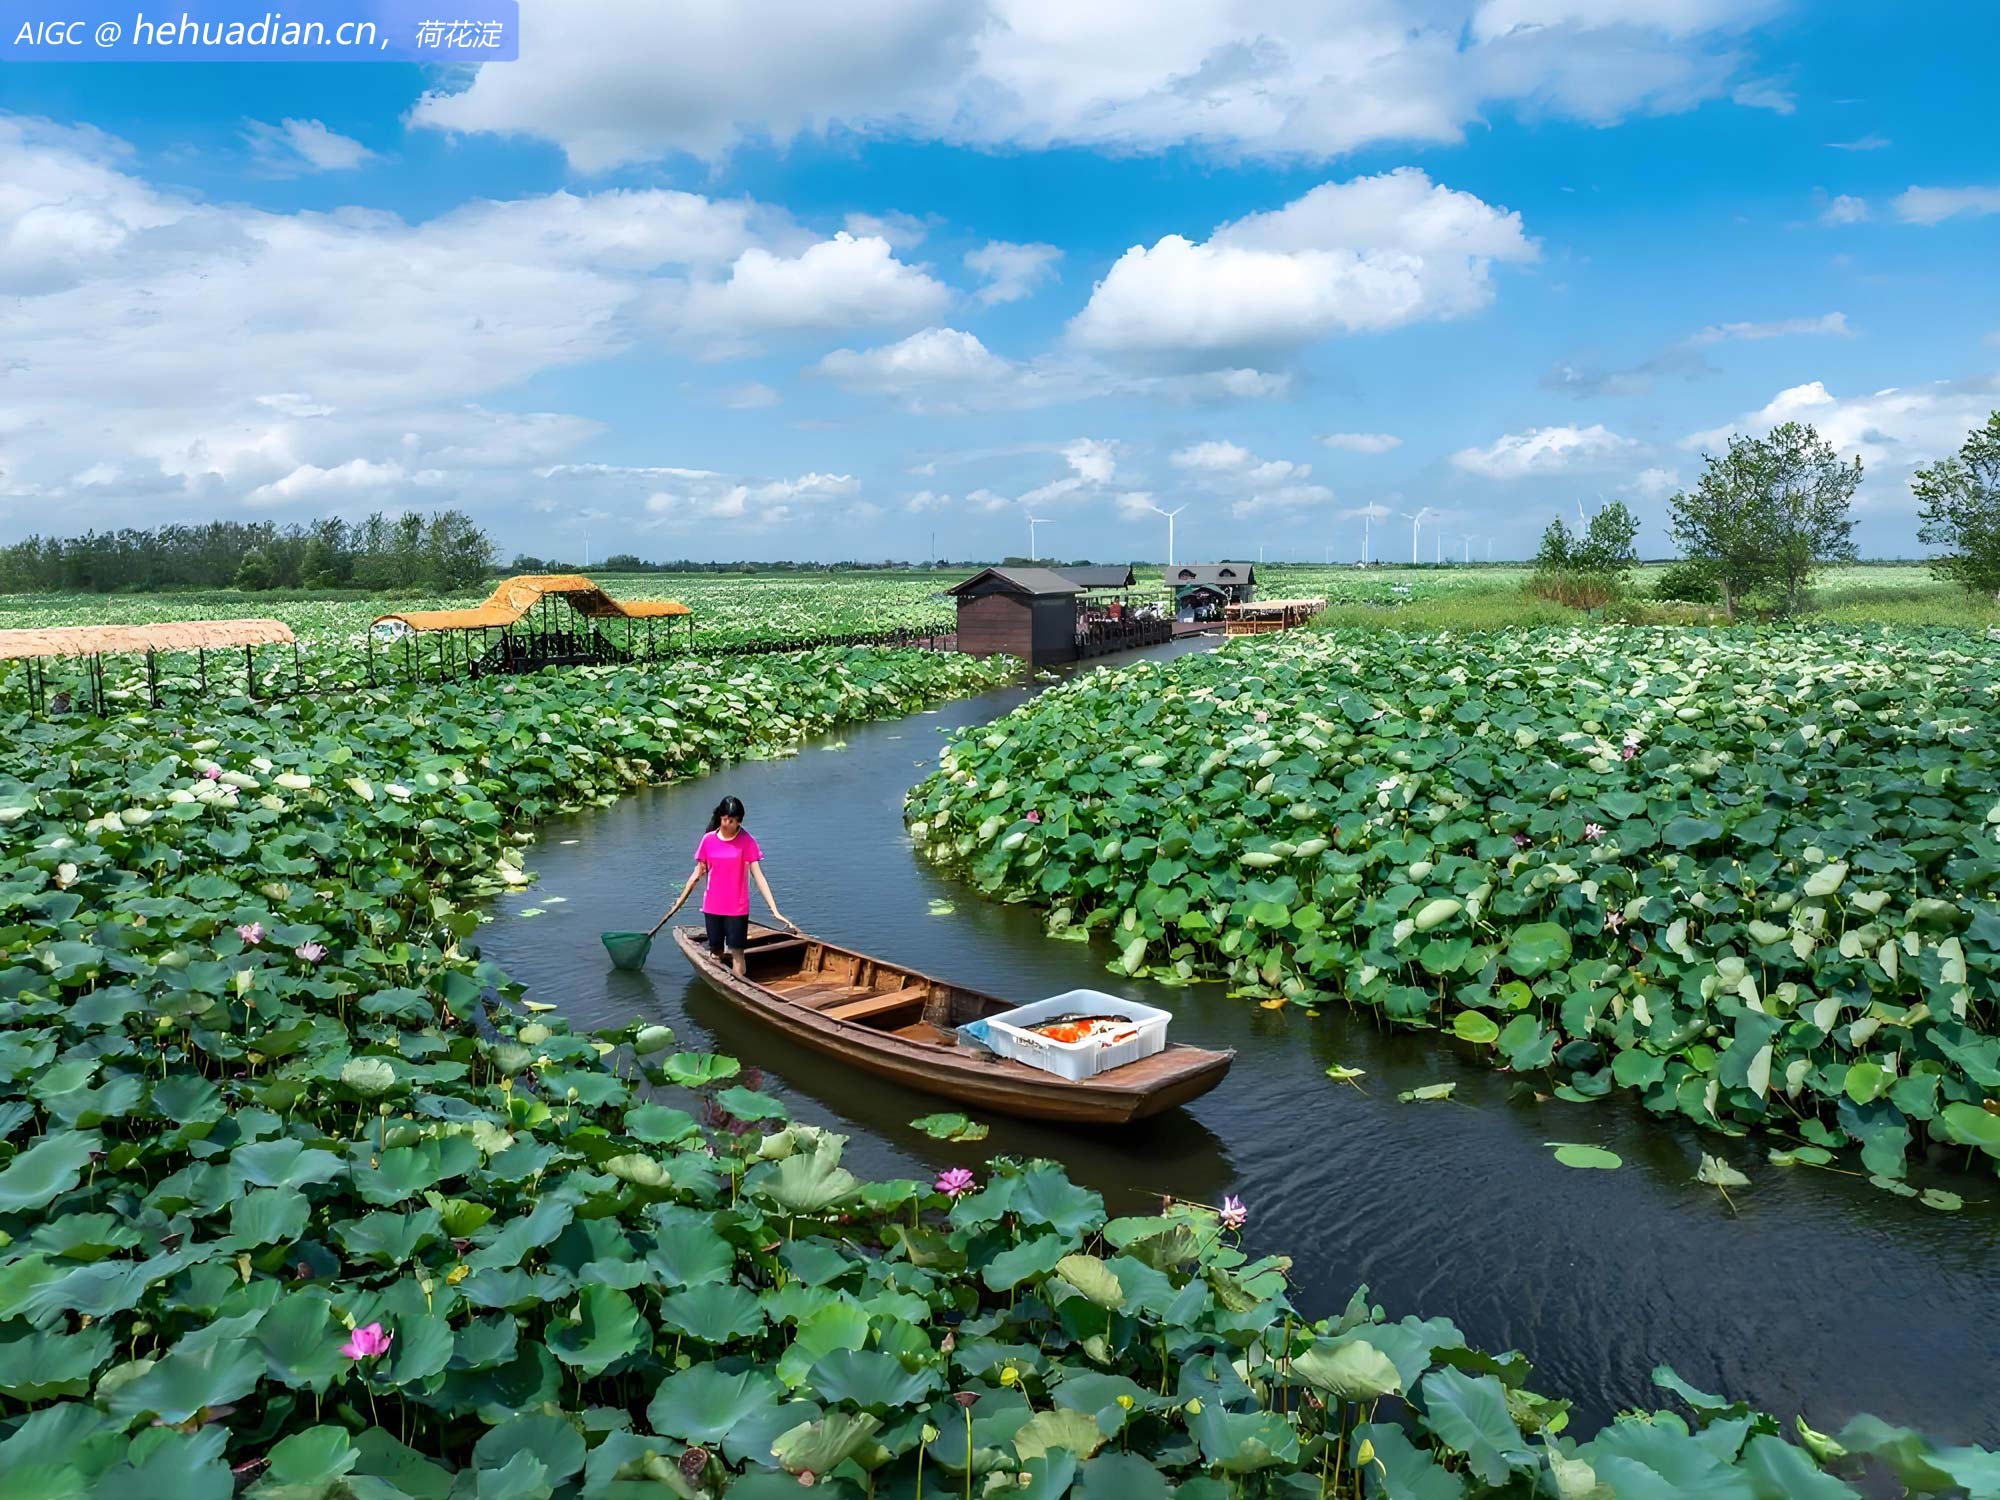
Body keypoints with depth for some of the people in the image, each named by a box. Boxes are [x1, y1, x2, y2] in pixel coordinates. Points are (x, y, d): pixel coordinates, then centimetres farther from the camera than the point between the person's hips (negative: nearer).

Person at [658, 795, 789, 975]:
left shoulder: (746, 841, -9)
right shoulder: (709, 839, -2)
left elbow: (758, 876, -11)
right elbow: (698, 873, 9)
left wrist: (774, 910, -17)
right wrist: (680, 900, 15)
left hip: (737, 907, -3)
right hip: (712, 906, 3)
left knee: (736, 951, -1)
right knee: (715, 950, 13)